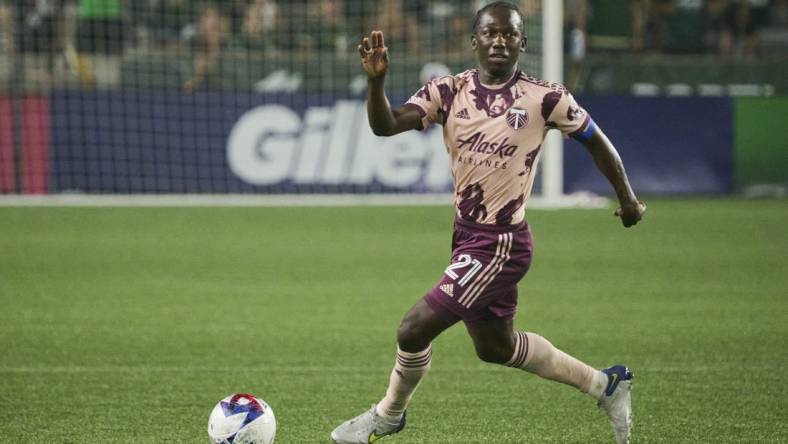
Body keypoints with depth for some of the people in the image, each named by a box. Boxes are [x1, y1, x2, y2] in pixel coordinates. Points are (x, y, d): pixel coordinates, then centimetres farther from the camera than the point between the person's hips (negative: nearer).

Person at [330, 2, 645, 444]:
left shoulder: (543, 98, -12)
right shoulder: (449, 91, -2)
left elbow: (595, 139, 3)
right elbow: (386, 125, -14)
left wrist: (627, 197, 13)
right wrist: (377, 79, -33)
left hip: (501, 243, -7)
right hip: (467, 235, 7)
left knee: (415, 328, -12)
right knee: (496, 346, 23)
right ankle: (605, 385, 40)